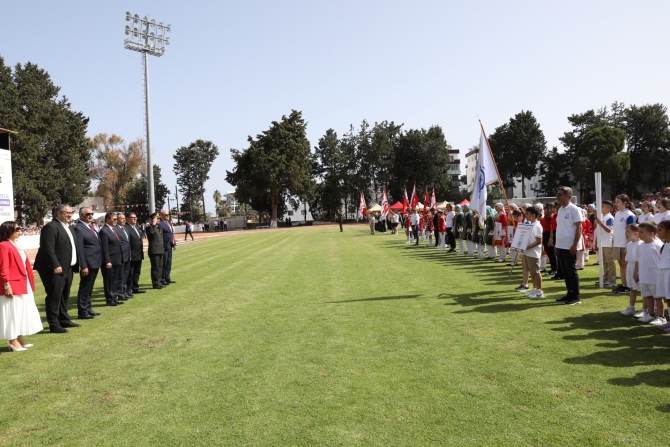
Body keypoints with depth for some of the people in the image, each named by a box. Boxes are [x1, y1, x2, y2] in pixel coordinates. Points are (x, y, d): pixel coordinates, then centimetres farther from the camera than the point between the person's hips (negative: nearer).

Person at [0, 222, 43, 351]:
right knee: (13, 313, -1)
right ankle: (12, 341, 7)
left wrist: (29, 284, 18)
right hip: (12, 286, -10)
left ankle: (19, 338, 24)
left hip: (22, 285, 10)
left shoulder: (15, 246, 16)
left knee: (21, 312, 15)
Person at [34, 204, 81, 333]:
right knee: (54, 296, -6)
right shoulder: (51, 227, -13)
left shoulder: (67, 228, 18)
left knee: (64, 296, 16)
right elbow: (48, 248, -21)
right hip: (54, 268, -10)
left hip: (67, 268, 10)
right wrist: (55, 265, -25)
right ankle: (54, 324, -1)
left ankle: (64, 320, 26)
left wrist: (76, 264, 15)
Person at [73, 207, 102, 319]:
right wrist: (83, 266, -20)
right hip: (88, 264, -9)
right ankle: (82, 312, 9)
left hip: (95, 263, 9)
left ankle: (88, 309, 29)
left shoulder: (91, 226, 13)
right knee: (84, 288, 1)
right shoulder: (79, 228, -14)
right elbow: (79, 249, -18)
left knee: (89, 288, 18)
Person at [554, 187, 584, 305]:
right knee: (565, 272, 12)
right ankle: (570, 294, 20)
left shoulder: (574, 209, -11)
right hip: (560, 246, 8)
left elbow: (579, 227, -14)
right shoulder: (560, 210, 13)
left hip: (570, 246, -8)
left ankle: (576, 297, 6)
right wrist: (556, 243, 15)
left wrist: (575, 245, -19)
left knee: (571, 271, -2)